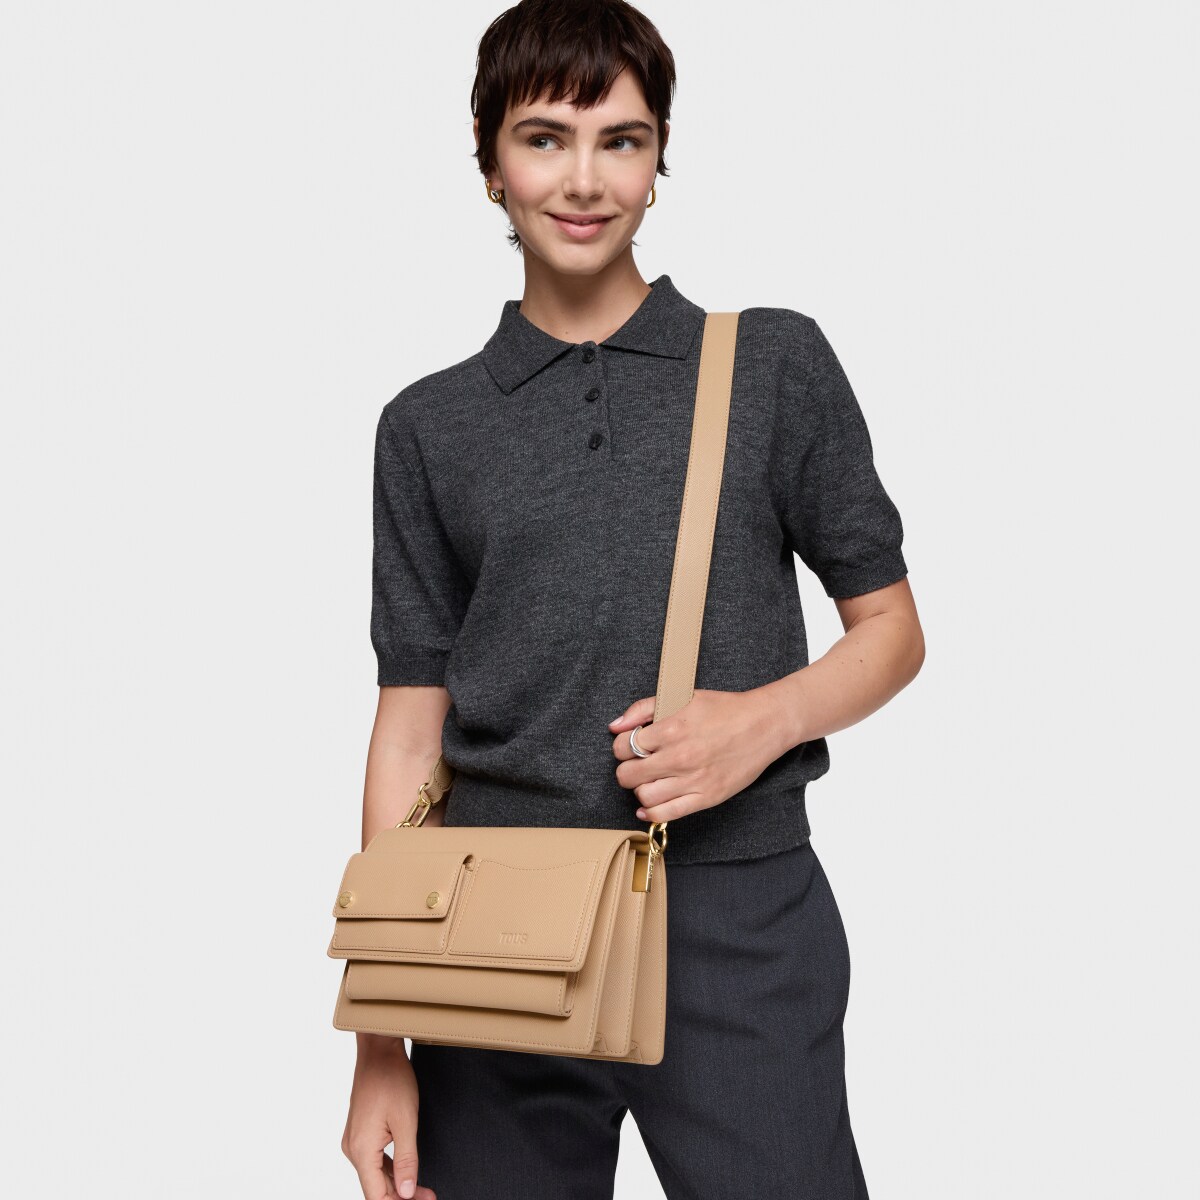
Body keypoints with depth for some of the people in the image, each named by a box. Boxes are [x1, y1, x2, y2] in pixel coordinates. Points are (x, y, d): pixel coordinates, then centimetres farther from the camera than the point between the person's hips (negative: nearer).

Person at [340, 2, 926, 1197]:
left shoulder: (775, 362, 6)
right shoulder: (428, 426, 9)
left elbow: (890, 628, 10)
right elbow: (411, 724, 7)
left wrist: (767, 717, -12)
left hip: (738, 918, -1)